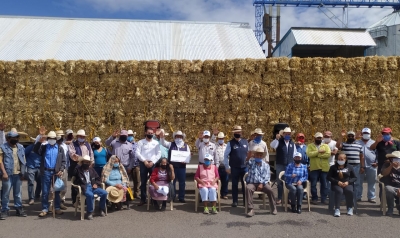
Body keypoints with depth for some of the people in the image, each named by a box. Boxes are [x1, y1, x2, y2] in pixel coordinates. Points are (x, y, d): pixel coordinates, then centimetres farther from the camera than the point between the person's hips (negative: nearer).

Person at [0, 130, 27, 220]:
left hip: (18, 174, 4)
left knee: (18, 193, 12)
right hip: (8, 174, -4)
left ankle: (19, 208, 21)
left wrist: (23, 172, 7)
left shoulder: (21, 147, 12)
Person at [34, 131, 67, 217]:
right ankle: (45, 209, 10)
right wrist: (40, 141, -21)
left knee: (57, 191, 7)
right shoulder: (44, 147, 8)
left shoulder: (60, 148, 8)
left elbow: (64, 161, 5)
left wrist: (61, 170, -8)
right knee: (45, 191, 3)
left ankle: (57, 208, 15)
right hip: (46, 172, 0)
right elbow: (36, 151, -11)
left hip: (56, 172, 0)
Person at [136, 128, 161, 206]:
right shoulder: (141, 142, 5)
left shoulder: (156, 143, 8)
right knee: (143, 182, 4)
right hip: (143, 163, -1)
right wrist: (144, 161, -12)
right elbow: (137, 153, -3)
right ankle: (143, 199, 10)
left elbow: (159, 154, 2)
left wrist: (152, 162, -9)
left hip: (153, 163, 1)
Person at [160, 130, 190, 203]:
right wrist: (162, 137, -25)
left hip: (182, 167, 1)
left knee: (182, 182, 5)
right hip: (172, 166, -1)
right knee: (172, 182, 5)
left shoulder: (186, 146, 9)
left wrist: (185, 160, -12)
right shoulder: (171, 144, 8)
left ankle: (181, 197, 15)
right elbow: (163, 143, -6)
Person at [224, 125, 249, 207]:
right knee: (235, 185, 6)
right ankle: (235, 201, 16)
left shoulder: (245, 142, 5)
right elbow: (225, 156, -6)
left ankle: (246, 201, 18)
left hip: (245, 167, 3)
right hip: (234, 168, -2)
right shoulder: (230, 143, -6)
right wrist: (227, 167, -7)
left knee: (245, 184, 7)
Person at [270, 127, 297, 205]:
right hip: (280, 165, -3)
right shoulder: (279, 142, -2)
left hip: (290, 166, 3)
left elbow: (294, 155, 13)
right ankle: (279, 198, 10)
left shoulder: (292, 143, 10)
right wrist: (276, 139, -39)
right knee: (280, 181, 3)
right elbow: (272, 145, -22)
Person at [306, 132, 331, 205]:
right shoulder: (310, 146, 4)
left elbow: (328, 154, -10)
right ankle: (314, 198, 14)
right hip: (314, 168, -1)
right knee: (313, 184, 3)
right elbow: (309, 154, -13)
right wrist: (318, 151, -17)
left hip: (324, 168, 1)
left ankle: (324, 198, 18)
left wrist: (316, 154, -13)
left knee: (324, 184, 8)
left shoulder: (326, 146, 7)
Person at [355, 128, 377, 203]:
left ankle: (371, 197, 13)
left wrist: (377, 162, -4)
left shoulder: (374, 143, 11)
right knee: (359, 182, 4)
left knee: (371, 183, 5)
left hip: (371, 166, 1)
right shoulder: (357, 142, 9)